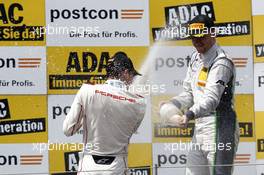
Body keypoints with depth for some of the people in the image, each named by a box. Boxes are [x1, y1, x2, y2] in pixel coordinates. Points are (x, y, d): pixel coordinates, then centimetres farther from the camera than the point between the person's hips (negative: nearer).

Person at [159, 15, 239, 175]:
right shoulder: (196, 58, 14)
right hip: (199, 129, 9)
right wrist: (172, 104, -3)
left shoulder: (221, 63, -16)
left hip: (220, 130, -9)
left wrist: (189, 115, -45)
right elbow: (189, 94, 18)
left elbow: (211, 98, -29)